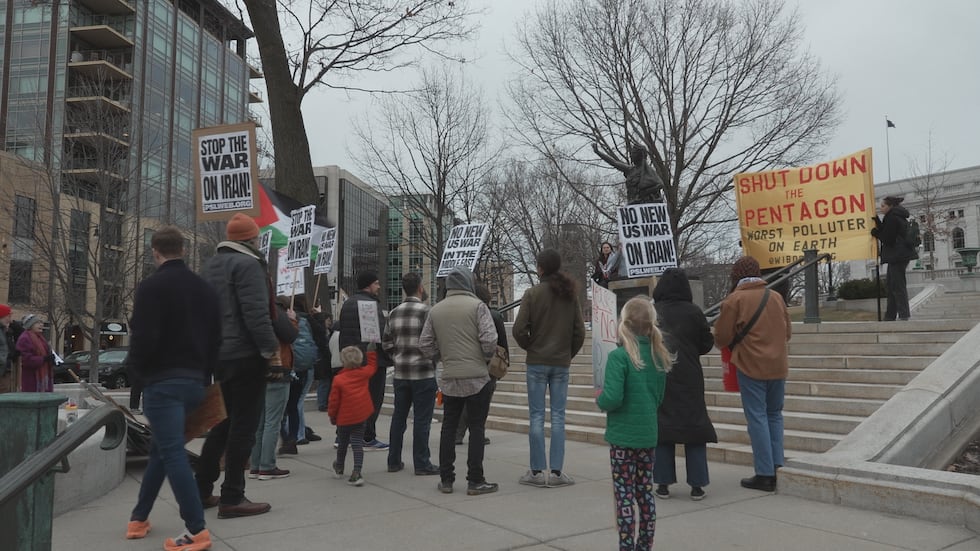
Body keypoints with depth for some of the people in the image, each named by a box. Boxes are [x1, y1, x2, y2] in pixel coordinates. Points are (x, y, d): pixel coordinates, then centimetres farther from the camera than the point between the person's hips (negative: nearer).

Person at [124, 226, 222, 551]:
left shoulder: (151, 287, -9)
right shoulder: (205, 288, 13)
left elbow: (143, 338, -16)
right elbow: (215, 339, 13)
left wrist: (138, 373, 1)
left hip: (162, 381, -7)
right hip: (194, 381, 7)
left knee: (173, 453, -7)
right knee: (161, 448, 20)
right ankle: (139, 518, 28)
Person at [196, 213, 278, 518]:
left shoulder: (210, 266, 17)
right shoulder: (248, 264, -12)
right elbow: (256, 312, -21)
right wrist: (270, 347, -16)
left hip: (218, 355, 9)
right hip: (245, 355, -9)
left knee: (225, 422, 18)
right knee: (244, 425, -4)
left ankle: (201, 490, 23)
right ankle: (231, 498, 0)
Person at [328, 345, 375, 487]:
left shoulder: (338, 379, -12)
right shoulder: (364, 373, -4)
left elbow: (333, 400, -8)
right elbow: (372, 365, 19)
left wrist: (331, 415, 7)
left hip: (344, 418, -1)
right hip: (360, 416, 2)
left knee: (342, 443, 18)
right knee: (357, 444, -1)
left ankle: (339, 468, 39)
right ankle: (356, 473, -15)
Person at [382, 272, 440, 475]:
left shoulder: (394, 313, 8)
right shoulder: (426, 311, -12)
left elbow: (386, 342, 10)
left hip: (400, 373, 6)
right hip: (423, 373, -6)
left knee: (399, 417, 14)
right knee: (422, 419, 1)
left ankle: (394, 461, 22)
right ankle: (421, 464, 7)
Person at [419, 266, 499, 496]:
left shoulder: (436, 310, 6)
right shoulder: (477, 306, -7)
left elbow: (425, 344, 6)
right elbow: (489, 339, -15)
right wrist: (487, 357, 3)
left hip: (449, 378, 4)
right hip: (477, 377, -4)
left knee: (448, 427, 13)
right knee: (476, 428, 3)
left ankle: (446, 479, 17)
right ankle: (475, 481, 6)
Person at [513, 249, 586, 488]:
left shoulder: (532, 293, -8)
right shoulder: (570, 294, 3)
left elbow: (519, 329, -12)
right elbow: (579, 331, 2)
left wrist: (529, 347, 6)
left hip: (537, 362, -3)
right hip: (561, 363, 3)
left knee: (536, 416, 4)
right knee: (558, 416, 7)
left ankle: (537, 472, 7)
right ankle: (556, 471, 8)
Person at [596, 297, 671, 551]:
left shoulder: (619, 356, -17)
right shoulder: (659, 356, 2)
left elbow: (612, 399, -23)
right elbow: (659, 397, 11)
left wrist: (599, 398, -3)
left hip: (623, 436, -6)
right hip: (648, 435, 6)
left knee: (624, 495, 3)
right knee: (645, 492, 16)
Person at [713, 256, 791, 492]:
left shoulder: (734, 299, -9)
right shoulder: (776, 297, 7)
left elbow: (722, 338, -8)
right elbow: (787, 331, 16)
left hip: (751, 366, -5)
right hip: (778, 366, 5)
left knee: (757, 417, 1)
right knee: (774, 414, 17)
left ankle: (765, 475, 2)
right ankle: (778, 467, 17)